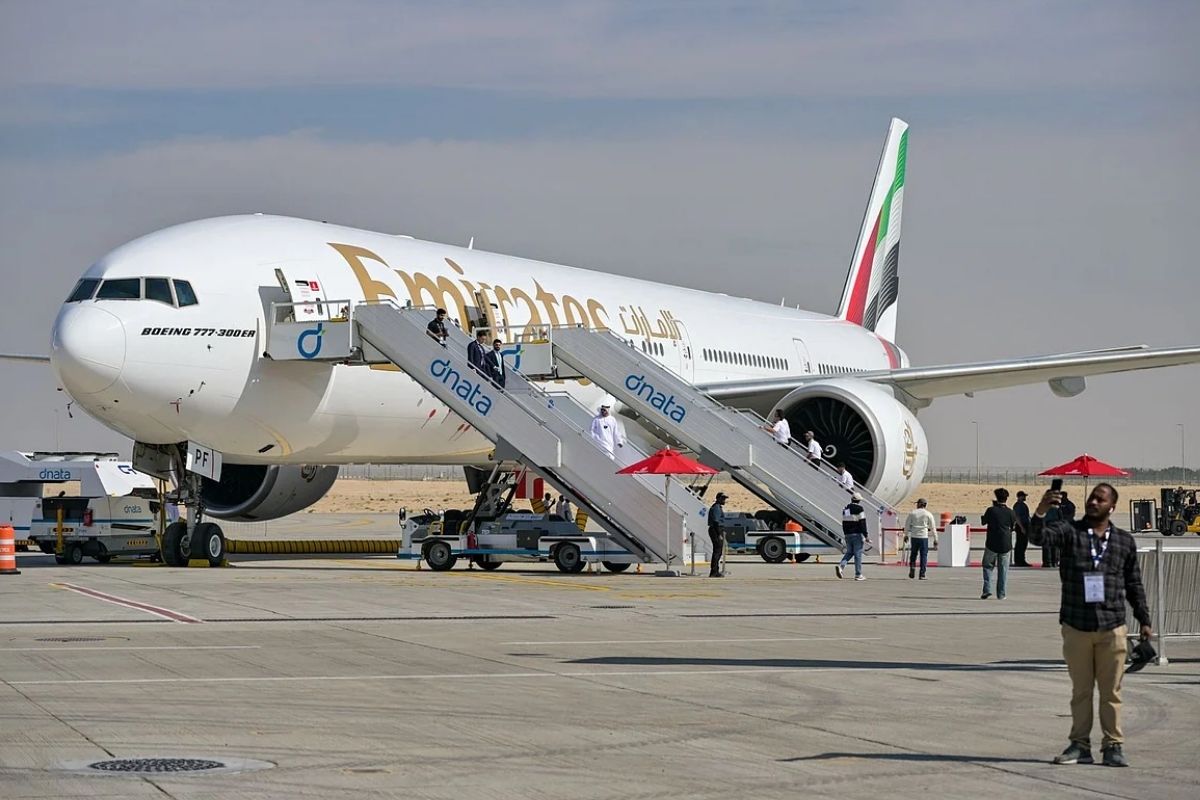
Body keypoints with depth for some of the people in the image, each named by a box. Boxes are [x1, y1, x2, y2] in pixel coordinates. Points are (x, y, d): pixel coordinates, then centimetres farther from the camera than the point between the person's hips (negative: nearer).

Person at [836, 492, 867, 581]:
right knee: (858, 553, -1)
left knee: (849, 552, 15)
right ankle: (858, 575, 1)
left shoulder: (845, 509, 13)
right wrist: (865, 535, -13)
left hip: (848, 534, 6)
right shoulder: (859, 509, -10)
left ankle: (841, 566, -10)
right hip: (857, 534, -6)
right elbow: (862, 523, -15)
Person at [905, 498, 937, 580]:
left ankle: (912, 569, -2)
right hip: (924, 537, -1)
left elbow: (907, 525, 6)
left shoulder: (912, 513, 3)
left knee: (913, 554, 16)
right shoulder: (928, 514, 0)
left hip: (914, 536, 1)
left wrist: (906, 535, 16)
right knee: (924, 555, 2)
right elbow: (933, 527, 1)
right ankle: (922, 574, -2)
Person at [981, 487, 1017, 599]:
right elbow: (1013, 527, 9)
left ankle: (987, 589, -1)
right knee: (1003, 569, 9)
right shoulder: (1010, 512, -4)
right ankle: (1001, 593, 8)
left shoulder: (991, 510, -10)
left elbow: (984, 522, 6)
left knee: (988, 566, 13)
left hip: (992, 544, -1)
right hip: (1006, 545, 1)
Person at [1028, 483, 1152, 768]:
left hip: (1111, 627, 0)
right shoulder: (1069, 531, 3)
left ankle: (1113, 746, 8)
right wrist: (1041, 511, -35)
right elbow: (1038, 536, -16)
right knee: (1081, 690, 7)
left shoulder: (1125, 541, 8)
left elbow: (1134, 584, 14)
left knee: (1111, 691, 2)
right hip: (1076, 625, 0)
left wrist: (1144, 620, 12)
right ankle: (1080, 745, 13)